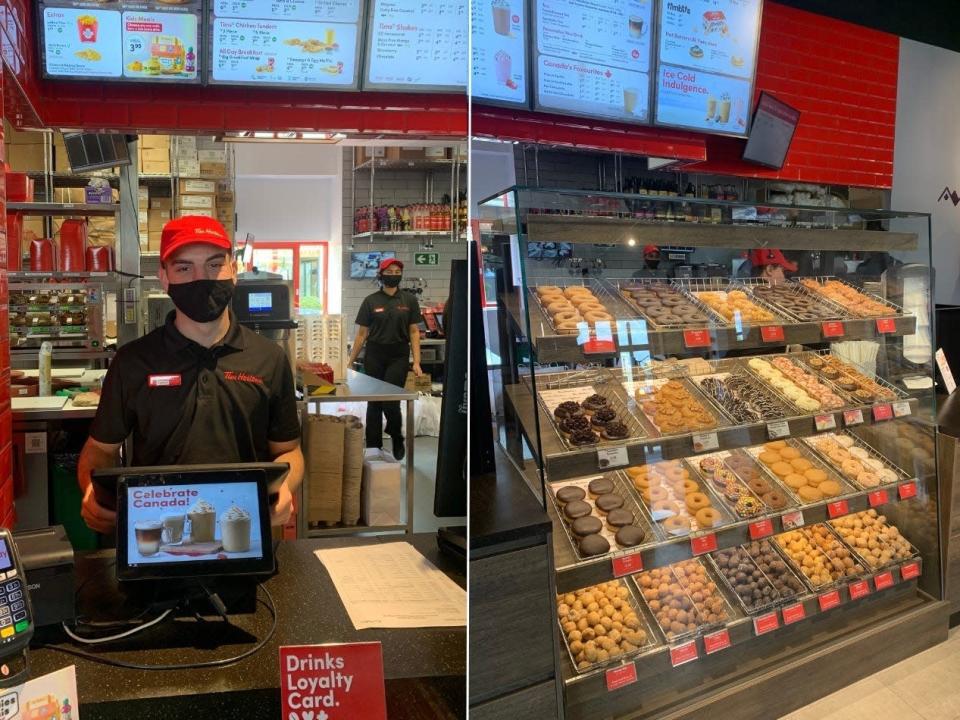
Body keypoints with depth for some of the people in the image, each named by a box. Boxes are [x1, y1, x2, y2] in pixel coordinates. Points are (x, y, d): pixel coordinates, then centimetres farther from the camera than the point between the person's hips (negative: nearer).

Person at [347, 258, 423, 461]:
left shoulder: (409, 300, 2)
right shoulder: (370, 301, 2)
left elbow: (414, 332, 2)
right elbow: (362, 334, 5)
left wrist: (416, 362, -5)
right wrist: (351, 361, 3)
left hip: (398, 356, -1)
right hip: (374, 356, 1)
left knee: (390, 401, -8)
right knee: (374, 402, 6)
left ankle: (397, 437, 21)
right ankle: (373, 447, 17)